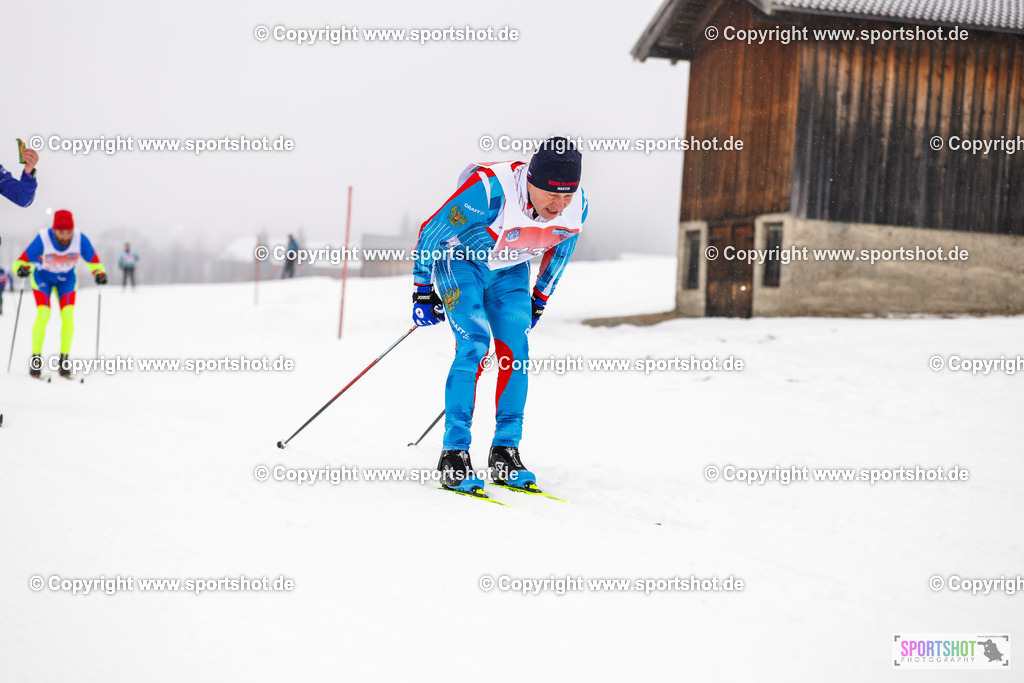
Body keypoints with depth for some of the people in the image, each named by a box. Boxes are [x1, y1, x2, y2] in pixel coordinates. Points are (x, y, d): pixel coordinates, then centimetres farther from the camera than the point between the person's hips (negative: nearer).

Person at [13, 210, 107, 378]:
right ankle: (36, 358, -7)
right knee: (43, 314, -19)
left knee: (68, 315, -14)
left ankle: (64, 359, -5)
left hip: (66, 278, 2)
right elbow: (23, 260, -24)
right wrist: (22, 268, -45)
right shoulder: (43, 239, -31)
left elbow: (93, 260, -10)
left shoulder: (80, 240, -25)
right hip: (42, 277, -2)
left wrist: (99, 273, -28)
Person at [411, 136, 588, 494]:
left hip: (509, 271, 5)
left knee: (515, 353, -9)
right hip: (459, 261, -5)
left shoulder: (577, 206, -20)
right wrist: (422, 290, -14)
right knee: (474, 346, -20)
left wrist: (540, 299, 13)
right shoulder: (490, 190, -37)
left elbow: (559, 250, 5)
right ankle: (454, 455, -16)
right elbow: (431, 232, -22)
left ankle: (505, 454, 0)